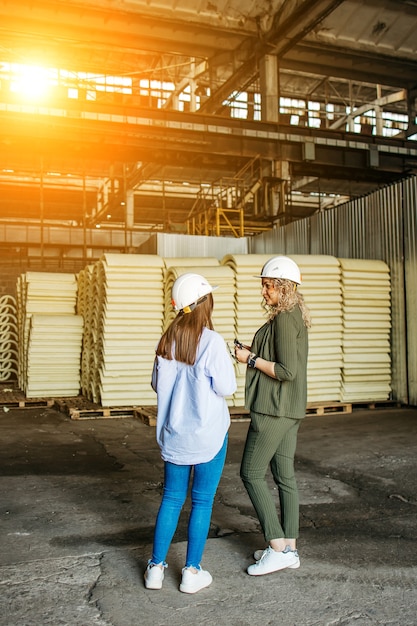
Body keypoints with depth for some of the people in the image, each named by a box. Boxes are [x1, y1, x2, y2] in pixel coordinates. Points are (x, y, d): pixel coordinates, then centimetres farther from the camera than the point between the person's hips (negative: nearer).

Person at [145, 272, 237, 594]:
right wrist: (229, 362, 4)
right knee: (202, 501, 8)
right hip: (207, 433, -5)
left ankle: (156, 567, 22)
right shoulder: (212, 341, -16)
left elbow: (158, 384, 8)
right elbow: (226, 387, -13)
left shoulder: (168, 340, 1)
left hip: (174, 432, 5)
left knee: (172, 498, 16)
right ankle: (192, 572, 17)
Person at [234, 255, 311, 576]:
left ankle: (278, 548, 2)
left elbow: (286, 371, -22)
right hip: (291, 408, 10)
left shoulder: (284, 319, -17)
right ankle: (289, 548, 20)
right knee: (285, 476, 12)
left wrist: (251, 359, -12)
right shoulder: (297, 317, 13)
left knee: (251, 473, -2)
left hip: (274, 408, -10)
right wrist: (255, 354, 12)